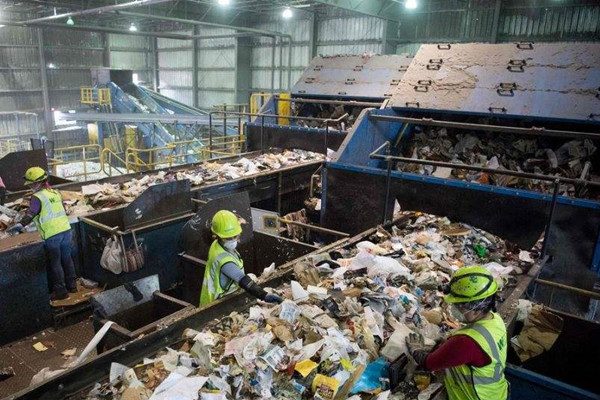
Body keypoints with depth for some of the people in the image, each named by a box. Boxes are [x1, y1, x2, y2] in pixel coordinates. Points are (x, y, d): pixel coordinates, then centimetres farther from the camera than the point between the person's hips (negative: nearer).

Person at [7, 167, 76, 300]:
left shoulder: (37, 197, -9)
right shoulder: (55, 192, 12)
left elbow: (31, 214, -24)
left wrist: (21, 224, -35)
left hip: (52, 235, -6)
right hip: (66, 230, 7)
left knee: (55, 263, 6)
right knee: (67, 258, 17)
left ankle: (60, 290, 13)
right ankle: (72, 285, 27)